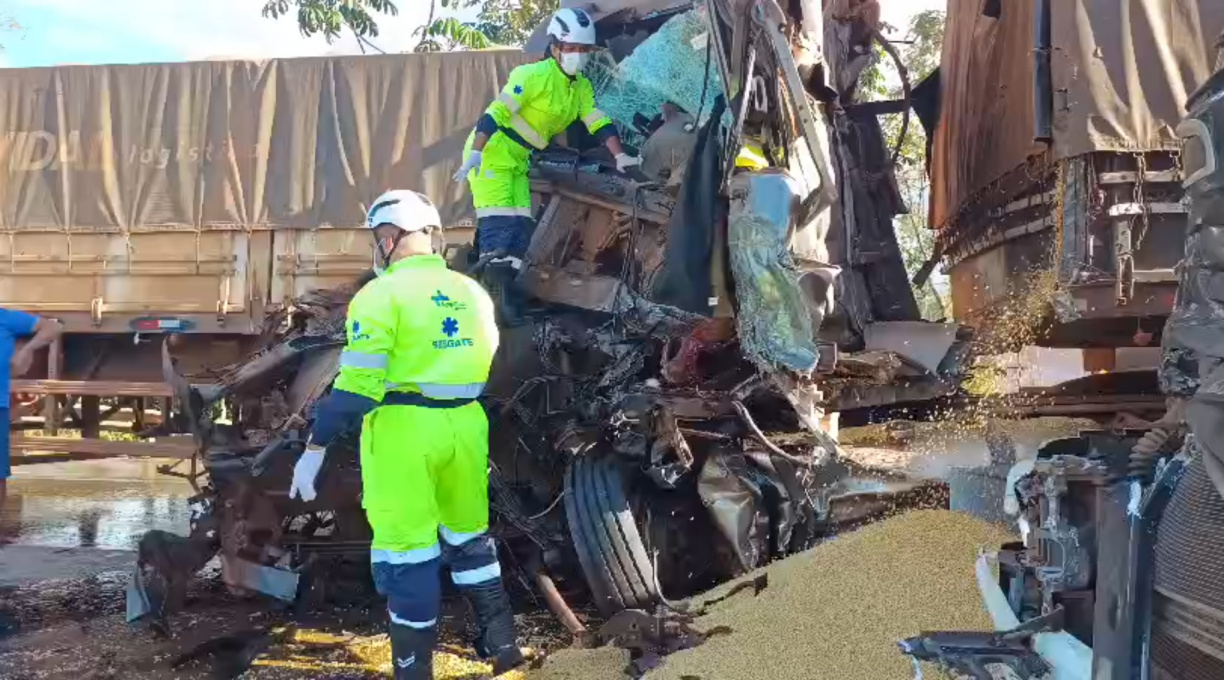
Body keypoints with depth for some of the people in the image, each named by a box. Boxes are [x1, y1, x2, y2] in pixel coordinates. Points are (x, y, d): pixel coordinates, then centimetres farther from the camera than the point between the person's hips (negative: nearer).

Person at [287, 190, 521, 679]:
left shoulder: (381, 294, -10)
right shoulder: (472, 291, 10)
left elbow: (357, 383, -16)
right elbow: (491, 369, 16)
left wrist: (315, 447, -12)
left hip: (404, 428, -6)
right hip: (465, 425, 7)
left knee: (407, 548, 3)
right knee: (469, 535, 21)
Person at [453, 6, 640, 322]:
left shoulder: (582, 87, 8)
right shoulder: (533, 74, -18)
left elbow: (598, 122, 4)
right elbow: (497, 112, -24)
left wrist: (620, 156, -9)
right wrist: (475, 152, -32)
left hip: (517, 160, 8)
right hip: (490, 151, -8)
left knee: (520, 229, 4)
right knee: (499, 225, -15)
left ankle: (503, 292, 10)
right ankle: (495, 294, -12)